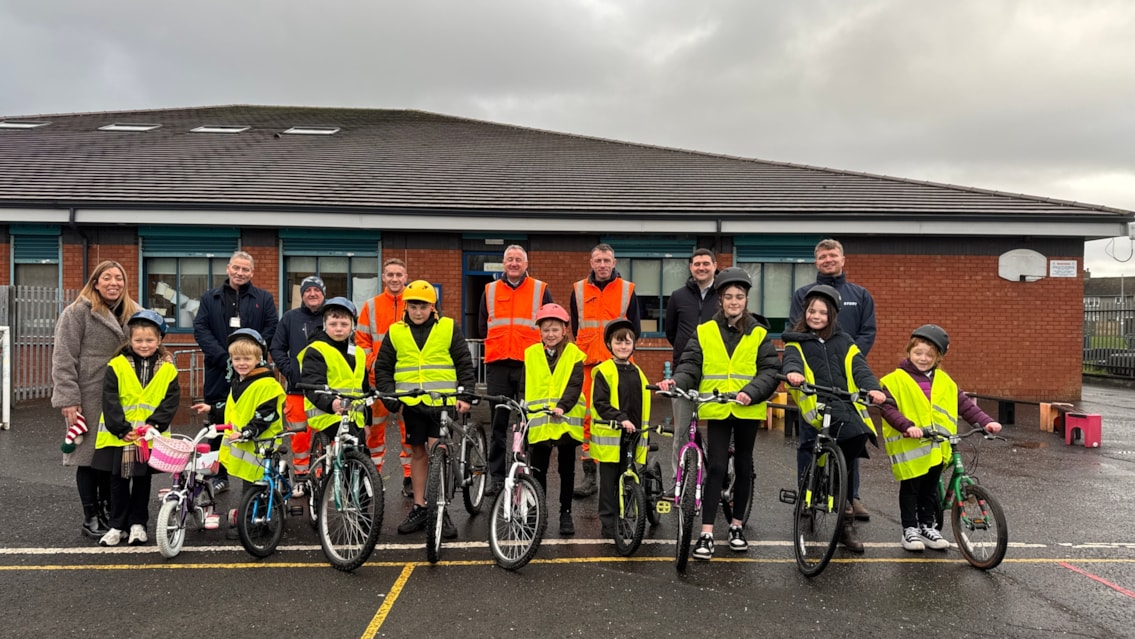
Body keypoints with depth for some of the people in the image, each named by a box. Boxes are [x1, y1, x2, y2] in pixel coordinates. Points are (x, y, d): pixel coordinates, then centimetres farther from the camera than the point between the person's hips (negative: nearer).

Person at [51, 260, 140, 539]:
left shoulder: (132, 313, 12)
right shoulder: (78, 312, -6)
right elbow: (63, 359, -10)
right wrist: (68, 398, -15)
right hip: (89, 399, -5)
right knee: (89, 455, 3)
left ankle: (108, 510, 24)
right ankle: (91, 517, 14)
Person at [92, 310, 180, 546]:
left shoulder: (167, 369, 0)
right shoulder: (117, 366, -4)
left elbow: (171, 401, -3)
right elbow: (109, 400, -7)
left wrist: (153, 424, -16)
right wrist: (122, 429, -15)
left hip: (150, 438, 0)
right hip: (118, 437, 0)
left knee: (142, 480, 12)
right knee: (119, 481, 10)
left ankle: (137, 523, 23)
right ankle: (117, 525, 21)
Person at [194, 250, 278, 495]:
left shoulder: (264, 298, 9)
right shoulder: (210, 298, 12)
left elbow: (271, 331, 1)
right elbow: (200, 329, 1)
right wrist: (224, 358, -11)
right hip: (218, 371, 1)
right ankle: (219, 475, 16)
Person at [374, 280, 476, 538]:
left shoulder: (449, 328, 1)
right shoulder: (395, 332, 5)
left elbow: (465, 364, 3)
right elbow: (382, 368, 10)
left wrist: (464, 395, -8)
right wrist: (390, 396, -4)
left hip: (442, 402, -3)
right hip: (411, 404, 3)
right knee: (418, 452, 11)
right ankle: (419, 508, 22)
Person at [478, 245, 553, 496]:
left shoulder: (541, 290, 7)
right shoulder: (490, 290, 13)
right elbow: (482, 327, 21)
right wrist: (499, 345, 13)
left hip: (529, 365, -2)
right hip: (497, 365, 2)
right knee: (498, 421, 5)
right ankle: (497, 476, 12)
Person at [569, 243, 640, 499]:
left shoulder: (627, 290, 7)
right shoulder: (579, 290, 10)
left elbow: (635, 329, 12)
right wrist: (587, 349, 12)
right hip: (587, 364, 1)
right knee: (587, 418, -1)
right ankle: (589, 475, 5)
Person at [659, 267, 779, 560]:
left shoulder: (759, 333, 3)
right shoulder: (704, 332, 3)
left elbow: (770, 370, -3)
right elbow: (690, 366, -3)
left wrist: (751, 392, -20)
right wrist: (676, 382, -23)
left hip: (747, 410, 1)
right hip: (717, 409, -1)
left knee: (743, 466, 13)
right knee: (716, 467, -6)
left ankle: (737, 525, 29)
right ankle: (706, 534, -2)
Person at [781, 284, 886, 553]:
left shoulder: (843, 342, 21)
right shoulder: (797, 342, 14)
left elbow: (859, 368, 6)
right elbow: (791, 360, -8)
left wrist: (873, 388, -15)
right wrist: (793, 371, -33)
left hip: (847, 404, 4)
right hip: (817, 406, -4)